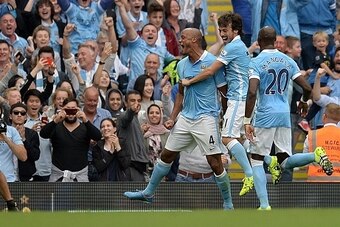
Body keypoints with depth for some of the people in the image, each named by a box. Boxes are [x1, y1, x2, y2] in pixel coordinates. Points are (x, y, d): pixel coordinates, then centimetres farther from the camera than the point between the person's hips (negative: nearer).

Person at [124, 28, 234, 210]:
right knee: (166, 155, 12)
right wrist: (172, 118, 13)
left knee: (215, 163, -8)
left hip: (206, 118, -7)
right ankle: (148, 193, 26)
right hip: (185, 118, 7)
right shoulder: (182, 65, 11)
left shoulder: (212, 62, -10)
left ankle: (228, 204, 4)